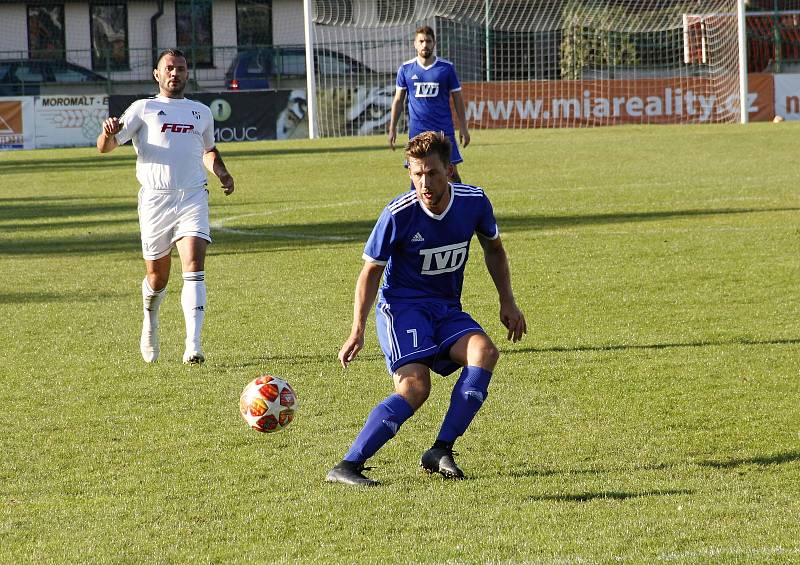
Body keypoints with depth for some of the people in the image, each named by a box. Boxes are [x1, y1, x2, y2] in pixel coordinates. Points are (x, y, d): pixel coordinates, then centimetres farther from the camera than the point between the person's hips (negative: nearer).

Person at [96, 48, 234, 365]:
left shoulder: (202, 113, 18)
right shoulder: (144, 109, 7)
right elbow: (105, 147, 1)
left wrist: (221, 172, 14)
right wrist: (109, 132, -23)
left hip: (193, 198, 1)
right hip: (155, 199, -1)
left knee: (194, 269, -17)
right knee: (157, 276, 6)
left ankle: (193, 347, -23)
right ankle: (150, 320, 39)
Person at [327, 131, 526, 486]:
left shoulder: (474, 202, -7)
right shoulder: (398, 214, -17)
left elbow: (493, 248, 15)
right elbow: (371, 271, -5)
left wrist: (507, 303, 10)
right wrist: (358, 331, -13)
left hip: (447, 310, 4)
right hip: (401, 307, -4)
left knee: (484, 352, -26)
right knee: (415, 387, -27)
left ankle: (440, 452, -22)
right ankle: (346, 467, -25)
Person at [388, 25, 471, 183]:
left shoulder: (447, 68, 1)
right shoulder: (406, 69, 4)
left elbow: (457, 99, 6)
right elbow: (398, 100, 10)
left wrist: (463, 128, 2)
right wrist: (392, 129, 5)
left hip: (444, 129, -1)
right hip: (417, 130, 1)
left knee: (451, 172, -3)